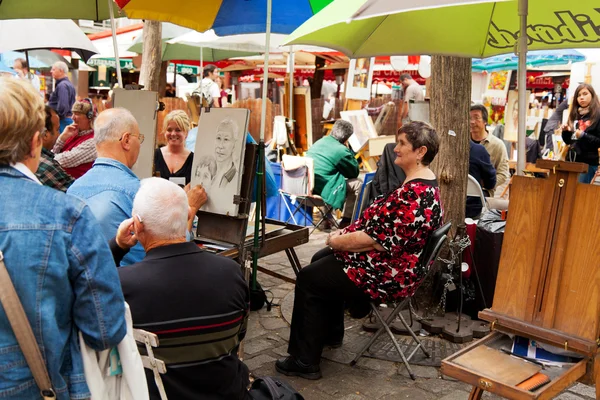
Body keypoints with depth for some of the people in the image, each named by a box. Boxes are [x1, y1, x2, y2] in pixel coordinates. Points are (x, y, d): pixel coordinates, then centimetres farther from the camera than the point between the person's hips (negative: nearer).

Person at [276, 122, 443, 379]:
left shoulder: (415, 194, -29)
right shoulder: (421, 183, 7)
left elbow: (378, 240, -30)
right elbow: (386, 223, 14)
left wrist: (337, 242, -16)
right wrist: (347, 232, 3)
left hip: (388, 275, -11)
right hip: (393, 261, 11)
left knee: (308, 279, -2)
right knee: (321, 260, 22)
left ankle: (305, 362, 9)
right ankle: (331, 333, 36)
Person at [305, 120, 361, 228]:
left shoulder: (319, 141, 13)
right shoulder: (342, 150, -9)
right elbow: (354, 173, 6)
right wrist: (349, 151, 12)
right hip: (322, 189, -8)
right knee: (358, 184, 9)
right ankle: (346, 221, 14)